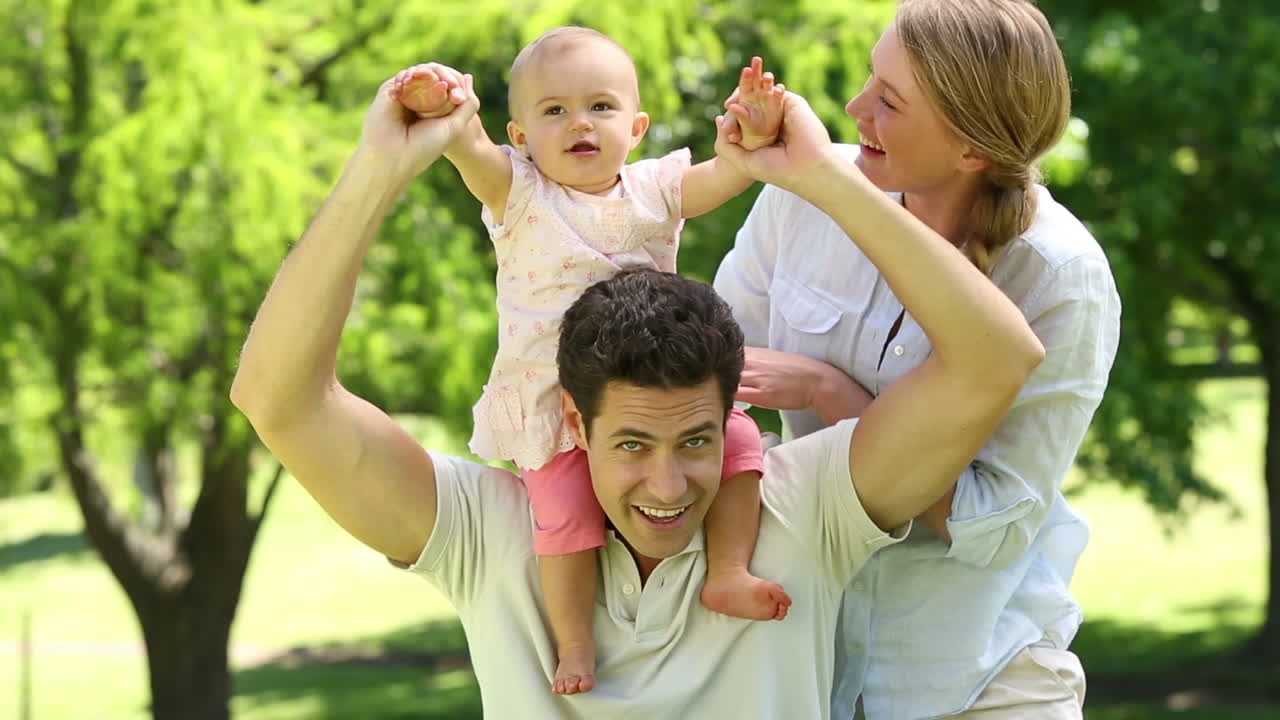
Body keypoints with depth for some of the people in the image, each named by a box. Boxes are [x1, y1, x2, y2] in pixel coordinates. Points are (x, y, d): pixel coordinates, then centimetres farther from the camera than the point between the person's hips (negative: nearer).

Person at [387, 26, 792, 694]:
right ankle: (574, 643, 1)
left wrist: (754, 139, -37)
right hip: (552, 405, -3)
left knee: (736, 437, -8)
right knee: (566, 510, -15)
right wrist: (440, 103, -48)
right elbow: (469, 148, -26)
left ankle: (728, 572, -2)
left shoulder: (653, 190, 1)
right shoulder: (520, 193, -6)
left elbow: (723, 175, -14)